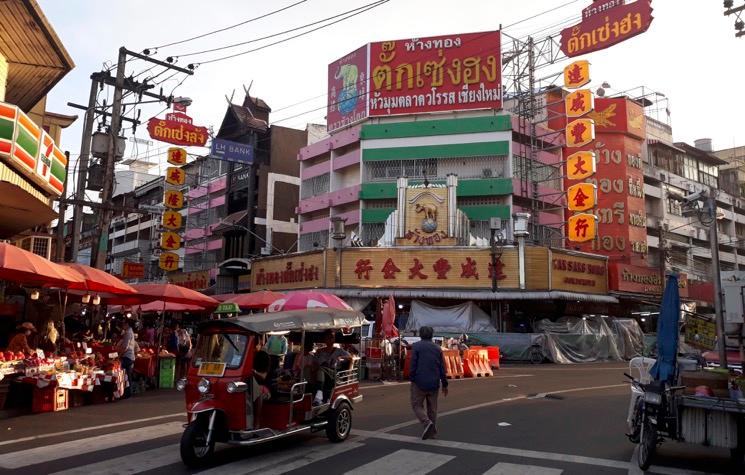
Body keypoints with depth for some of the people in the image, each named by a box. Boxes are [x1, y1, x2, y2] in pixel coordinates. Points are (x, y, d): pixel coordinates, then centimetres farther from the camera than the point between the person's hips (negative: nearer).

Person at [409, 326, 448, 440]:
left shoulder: (416, 346, -5)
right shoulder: (437, 348, 7)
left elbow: (413, 365, -12)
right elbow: (442, 368, 6)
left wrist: (411, 379, -3)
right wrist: (444, 384, 12)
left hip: (419, 382, -4)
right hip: (434, 383, 4)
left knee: (417, 405, 6)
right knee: (432, 407, 13)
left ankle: (427, 423, -16)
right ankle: (431, 431, 15)